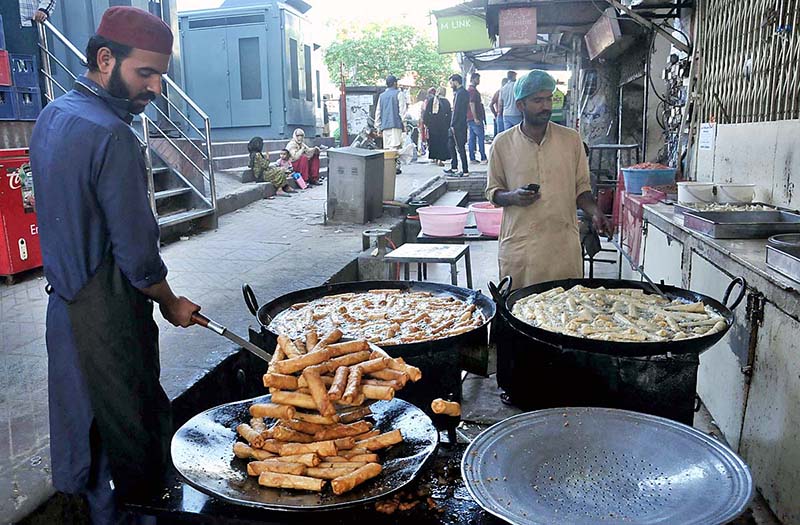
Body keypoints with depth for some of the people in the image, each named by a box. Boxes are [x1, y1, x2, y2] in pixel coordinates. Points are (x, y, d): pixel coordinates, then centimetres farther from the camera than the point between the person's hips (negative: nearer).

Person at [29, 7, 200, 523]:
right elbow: (138, 255, -19)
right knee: (127, 433, 6)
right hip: (108, 315, -10)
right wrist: (171, 303, -4)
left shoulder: (52, 115, 8)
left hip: (65, 301, 10)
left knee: (88, 421, 23)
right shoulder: (113, 137, -22)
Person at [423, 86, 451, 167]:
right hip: (443, 125, -2)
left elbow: (426, 112, 3)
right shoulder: (446, 101, 2)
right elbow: (449, 115, 1)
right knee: (442, 142, 1)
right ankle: (440, 159, -8)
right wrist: (448, 126, 5)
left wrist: (426, 123, 6)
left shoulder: (431, 100, 6)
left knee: (433, 141, 11)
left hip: (432, 124, 2)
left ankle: (434, 157, 14)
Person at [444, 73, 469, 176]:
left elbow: (457, 110, -20)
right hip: (457, 125, 10)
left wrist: (453, 125, -18)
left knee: (460, 148, -5)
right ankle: (454, 168, 24)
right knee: (451, 145, 17)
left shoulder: (460, 93, -16)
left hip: (458, 125, -10)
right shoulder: (462, 92, 16)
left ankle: (465, 171, 0)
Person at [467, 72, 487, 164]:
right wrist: (475, 118, -21)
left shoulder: (468, 90, 20)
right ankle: (483, 158, -10)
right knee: (481, 137, -9)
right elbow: (472, 104, -19)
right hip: (475, 118, -10)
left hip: (470, 118, 10)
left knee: (472, 138, 8)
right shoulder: (473, 90, -11)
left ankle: (472, 158, 8)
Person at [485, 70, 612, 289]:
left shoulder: (571, 138, 6)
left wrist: (595, 213, -7)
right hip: (518, 245, -1)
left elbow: (581, 187, 11)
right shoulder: (502, 143, 3)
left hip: (564, 245, 1)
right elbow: (492, 191, 9)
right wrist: (512, 197, -12)